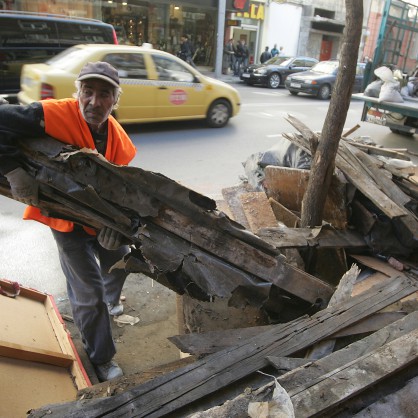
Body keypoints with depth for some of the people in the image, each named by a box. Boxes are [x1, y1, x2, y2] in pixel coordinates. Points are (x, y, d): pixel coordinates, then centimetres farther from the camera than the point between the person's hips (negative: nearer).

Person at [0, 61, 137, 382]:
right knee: (89, 294, 1)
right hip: (66, 220, -6)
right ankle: (101, 358, 24)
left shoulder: (117, 136, -10)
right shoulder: (55, 115, -28)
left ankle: (110, 301, 63)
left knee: (119, 261, 28)